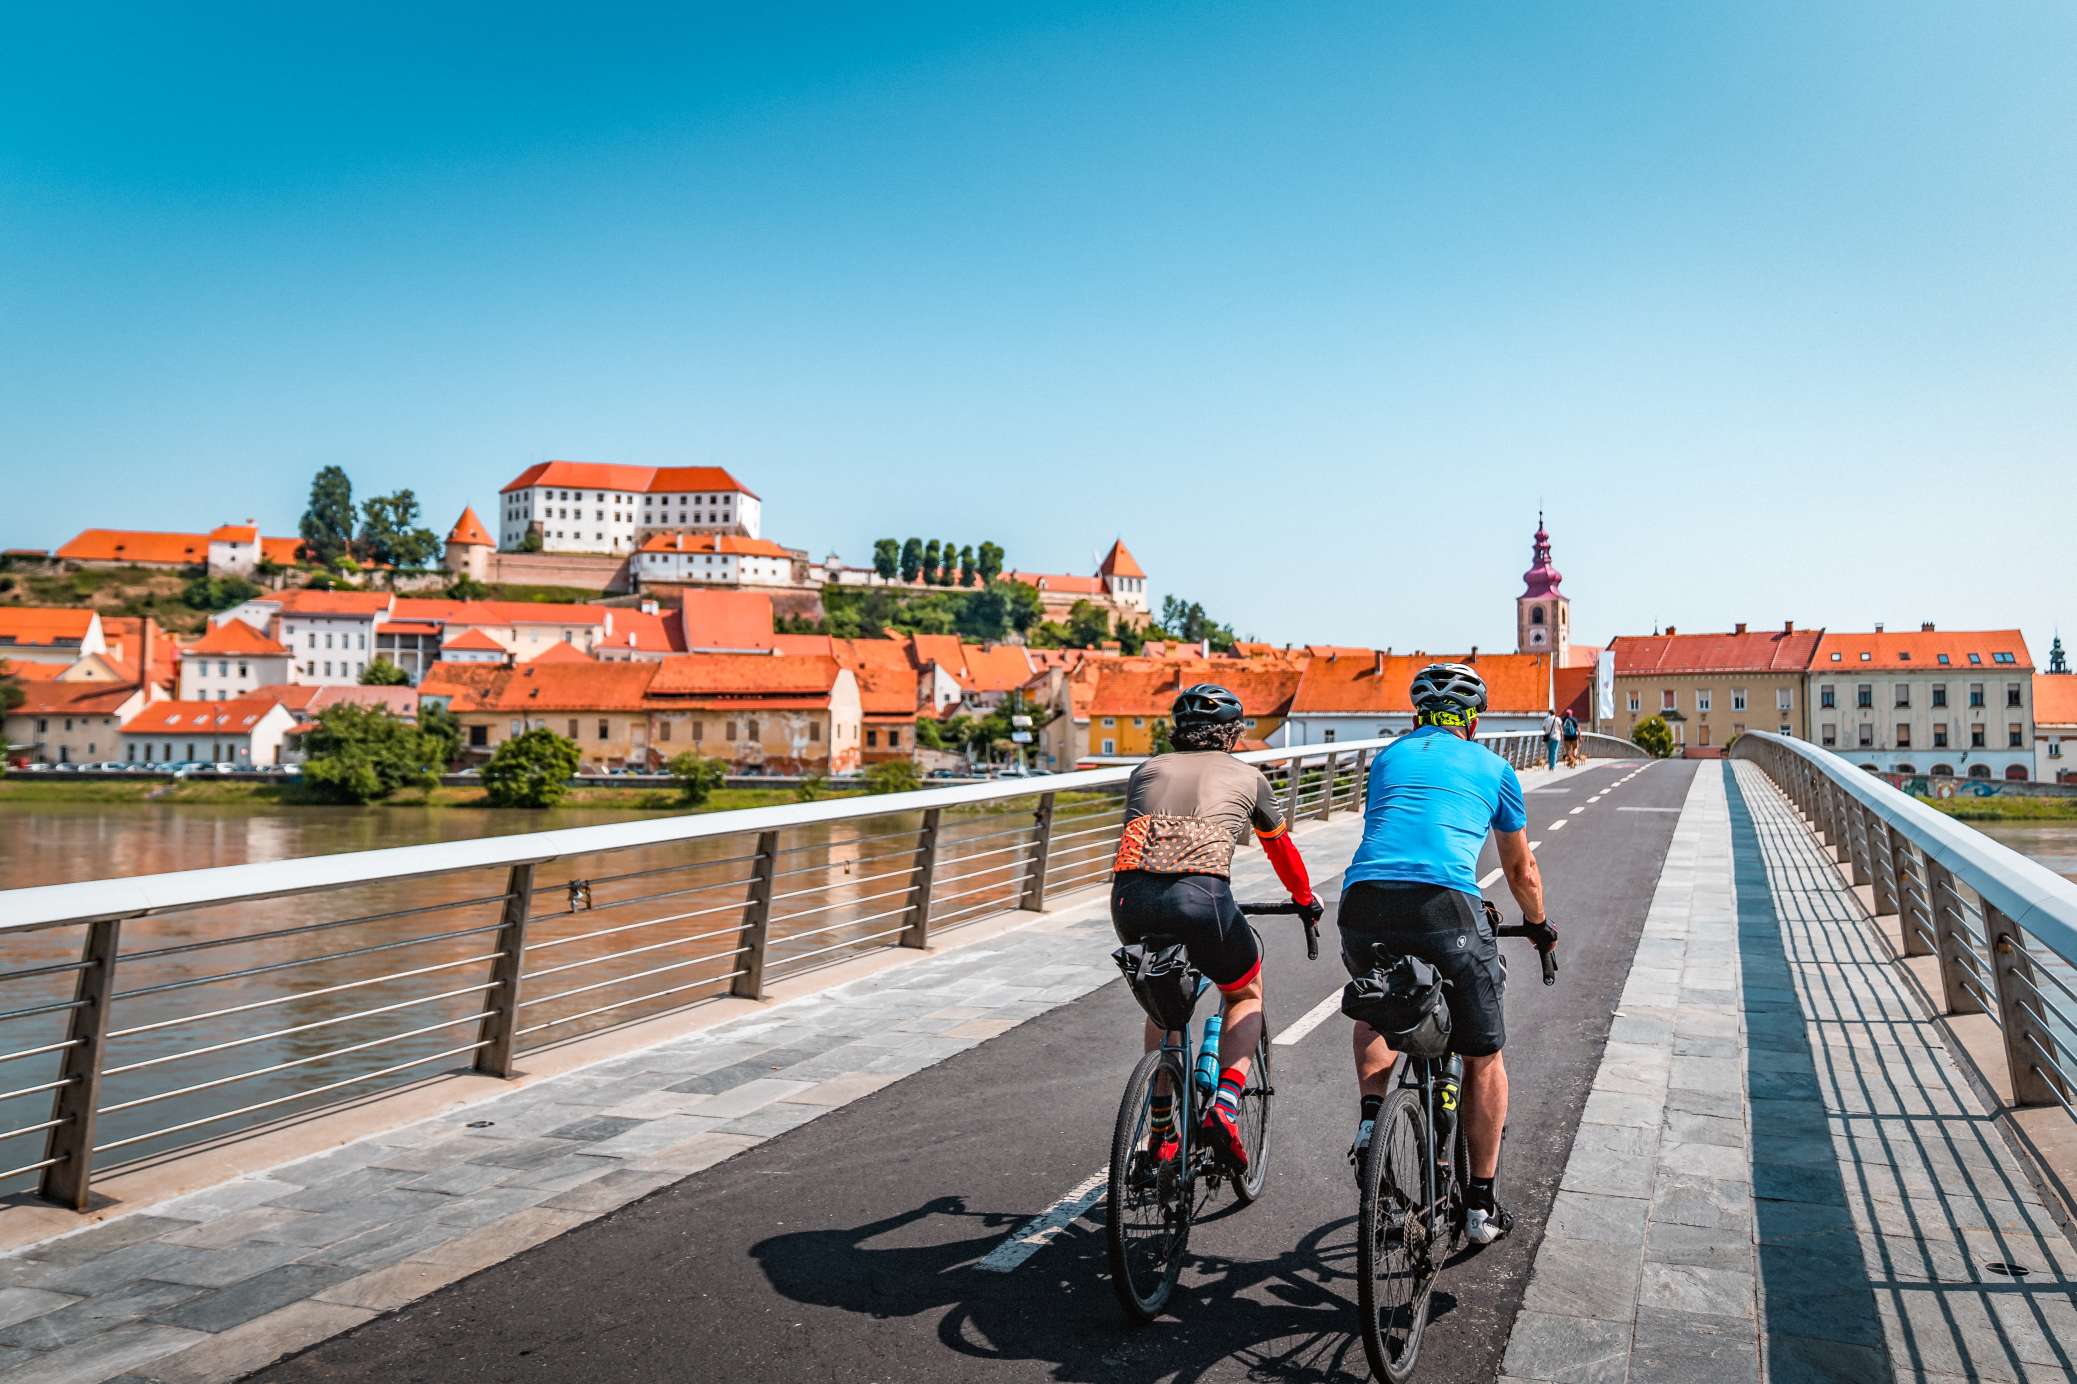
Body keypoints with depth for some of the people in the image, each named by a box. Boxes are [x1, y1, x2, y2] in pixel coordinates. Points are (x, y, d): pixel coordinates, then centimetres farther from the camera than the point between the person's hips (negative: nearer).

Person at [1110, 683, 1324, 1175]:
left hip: (1131, 896, 3)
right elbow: (1281, 849, 37)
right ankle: (1225, 1106, 7)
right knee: (1246, 995, 27)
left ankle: (1161, 1131, 30)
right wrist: (1306, 900, 55)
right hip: (1202, 897, -3)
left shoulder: (1146, 770, 26)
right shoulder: (1247, 776, 22)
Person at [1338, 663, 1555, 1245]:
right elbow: (1522, 872, 34)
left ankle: (1370, 1117, 14)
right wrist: (1540, 925, 53)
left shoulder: (1388, 757, 27)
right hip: (1446, 908, -2)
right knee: (1484, 1059, 19)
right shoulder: (1492, 768, 22)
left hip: (1364, 902, 2)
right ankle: (1481, 1204, 24)